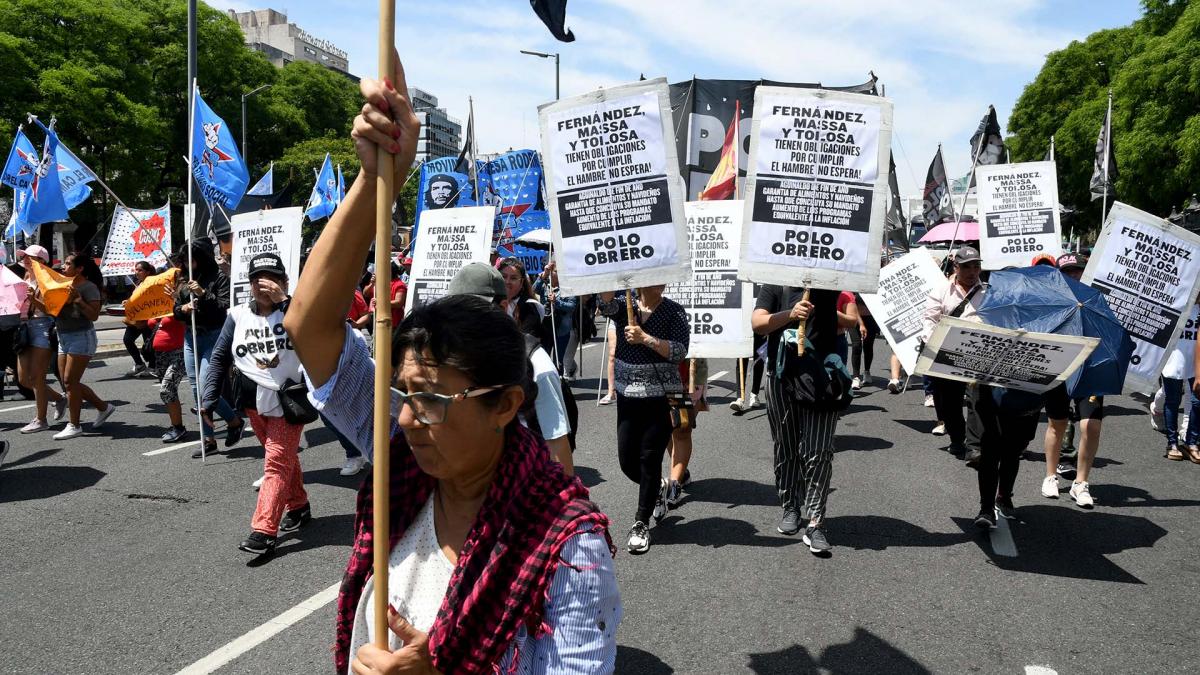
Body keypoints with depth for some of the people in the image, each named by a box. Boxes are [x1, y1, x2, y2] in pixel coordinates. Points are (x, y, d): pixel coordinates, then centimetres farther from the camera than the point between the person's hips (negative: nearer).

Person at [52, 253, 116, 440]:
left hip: (81, 337, -8)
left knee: (70, 381, -8)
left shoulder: (88, 287, -10)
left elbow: (94, 315, -17)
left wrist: (78, 299, -23)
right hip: (64, 337, 8)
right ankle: (103, 407, 24)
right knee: (68, 382, 9)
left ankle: (74, 425, 1)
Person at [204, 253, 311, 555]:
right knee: (284, 457, 20)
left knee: (277, 461, -10)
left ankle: (264, 532, -14)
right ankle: (298, 506, 38)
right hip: (254, 401, 5)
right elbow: (220, 357, 8)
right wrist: (209, 398, 2)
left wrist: (283, 300, -29)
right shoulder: (237, 316, 4)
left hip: (287, 401, -5)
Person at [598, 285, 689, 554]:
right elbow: (606, 303, -20)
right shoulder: (623, 306, 3)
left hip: (661, 398, -3)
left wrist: (645, 338, -22)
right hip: (628, 397, 3)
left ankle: (641, 524, 15)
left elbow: (679, 351, -13)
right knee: (627, 461, 6)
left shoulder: (675, 312, -2)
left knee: (650, 460, -1)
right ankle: (657, 490, 39)